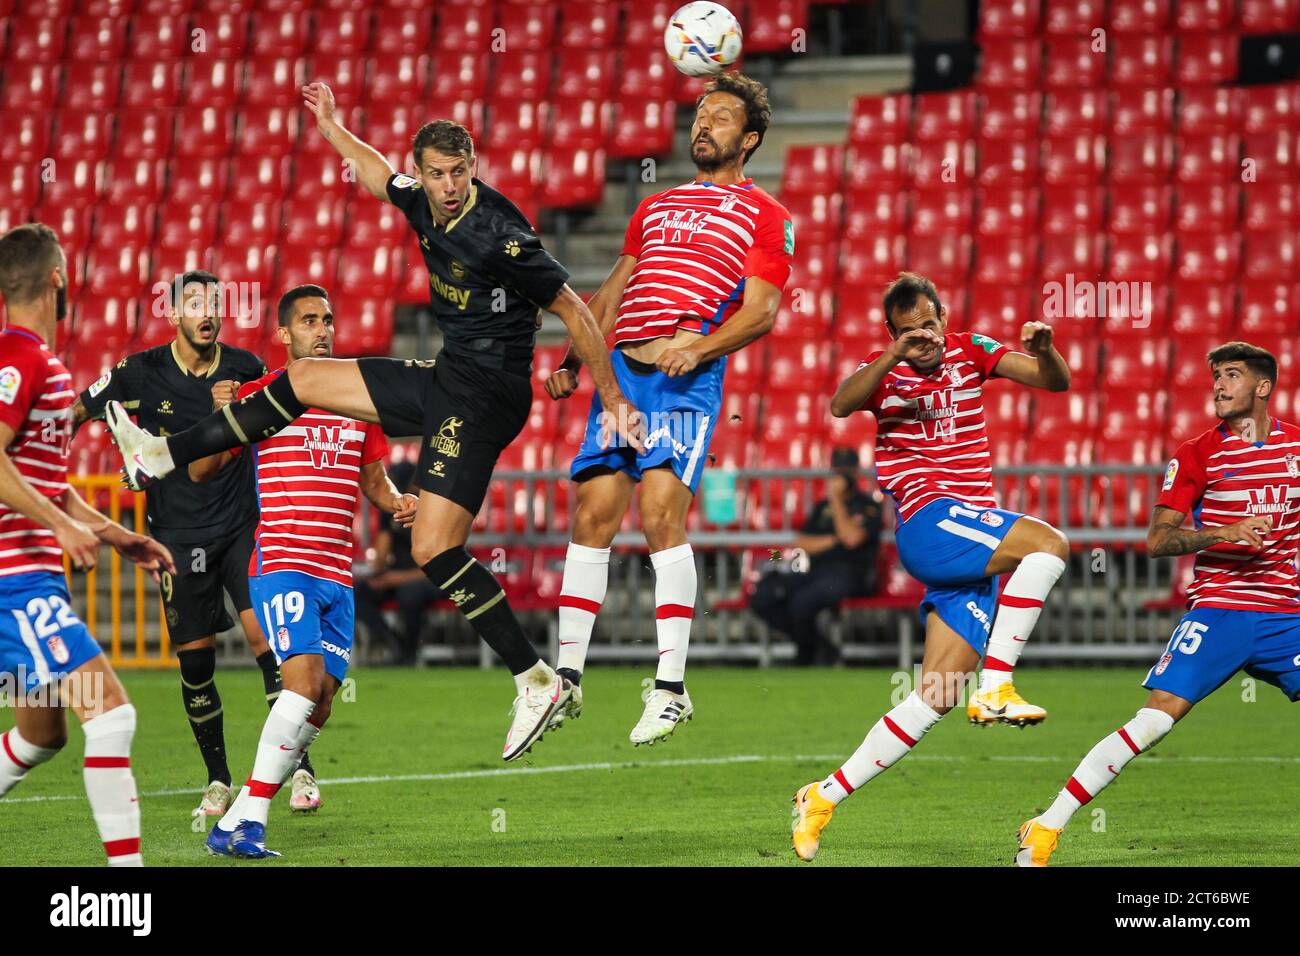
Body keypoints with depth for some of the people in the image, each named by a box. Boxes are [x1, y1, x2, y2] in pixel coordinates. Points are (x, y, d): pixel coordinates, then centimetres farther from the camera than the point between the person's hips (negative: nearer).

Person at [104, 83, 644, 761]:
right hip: (445, 377, 9)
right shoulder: (427, 206, 2)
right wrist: (332, 127, 33)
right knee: (302, 379, 15)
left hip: (485, 393, -9)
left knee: (434, 550, -16)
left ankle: (537, 684, -12)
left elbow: (572, 309, -17)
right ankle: (164, 456, 25)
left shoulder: (500, 235, -22)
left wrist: (613, 398, -16)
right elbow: (380, 178, 27)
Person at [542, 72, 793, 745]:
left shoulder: (764, 215, 8)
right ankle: (566, 679, 2)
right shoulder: (655, 207, 27)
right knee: (593, 512, -2)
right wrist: (572, 360, 17)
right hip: (621, 364, 6)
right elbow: (612, 292, 29)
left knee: (661, 514, -17)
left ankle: (671, 688, -14)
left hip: (688, 375, -5)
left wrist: (696, 348, -18)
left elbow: (760, 310, -3)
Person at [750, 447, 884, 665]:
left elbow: (852, 538, -15)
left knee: (801, 601, -35)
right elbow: (801, 544, 13)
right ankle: (816, 643, -5)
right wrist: (832, 540, -4)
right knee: (761, 597, -15)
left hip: (849, 572, -7)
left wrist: (836, 499, -9)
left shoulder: (869, 506, 4)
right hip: (815, 571, 7)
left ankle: (806, 654, -7)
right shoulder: (823, 506, 22)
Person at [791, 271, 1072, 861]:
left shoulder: (969, 351, 14)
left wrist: (1044, 351, -17)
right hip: (929, 522, -5)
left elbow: (1056, 382, 6)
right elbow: (841, 405, -17)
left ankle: (825, 797, 3)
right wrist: (896, 354, -30)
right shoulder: (884, 369, 4)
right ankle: (995, 687, -28)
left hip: (974, 543, 5)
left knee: (936, 697, -2)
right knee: (1048, 544, -27)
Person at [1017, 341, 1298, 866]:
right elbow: (1156, 540, -4)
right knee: (1151, 722, -14)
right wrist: (1220, 534, -18)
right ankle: (1046, 827, -10)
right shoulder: (1195, 454, 0)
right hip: (1217, 611, -3)